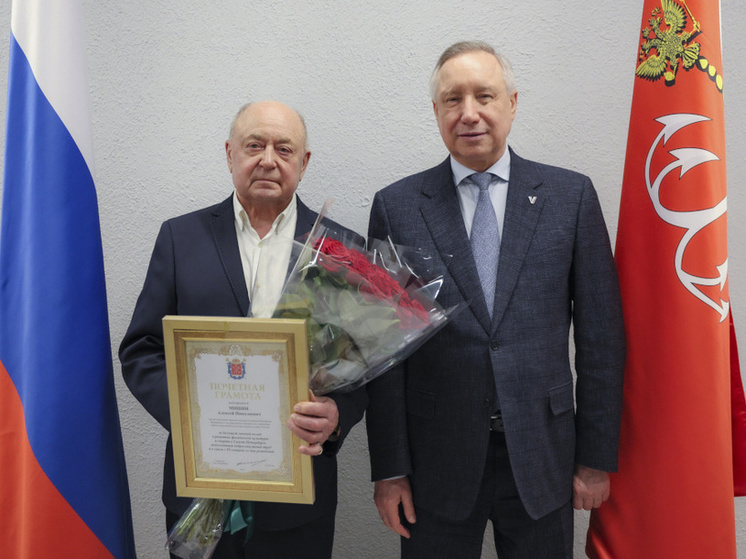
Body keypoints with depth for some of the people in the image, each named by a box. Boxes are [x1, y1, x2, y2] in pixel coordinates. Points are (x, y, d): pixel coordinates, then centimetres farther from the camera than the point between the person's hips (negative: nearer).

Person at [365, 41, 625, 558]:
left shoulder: (571, 196, 0)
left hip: (542, 457, 1)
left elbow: (600, 336, 1)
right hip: (437, 462, 0)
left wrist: (598, 457, 1)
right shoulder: (397, 207, -2)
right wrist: (390, 468, -2)